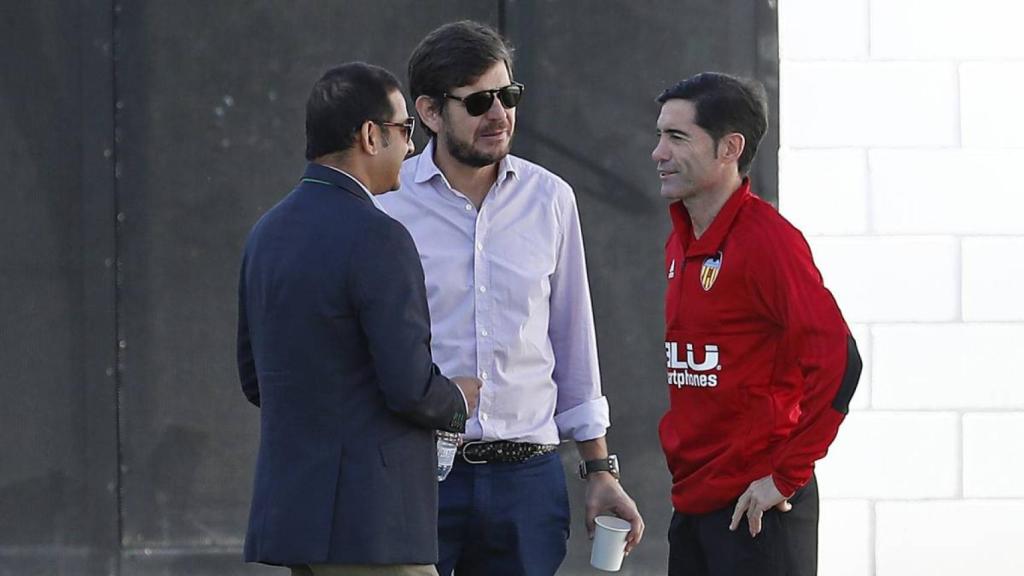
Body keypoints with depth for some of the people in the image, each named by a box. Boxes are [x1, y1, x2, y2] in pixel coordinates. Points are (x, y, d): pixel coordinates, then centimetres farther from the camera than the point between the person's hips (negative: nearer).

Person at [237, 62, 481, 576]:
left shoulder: (268, 232, 12)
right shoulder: (376, 239, -15)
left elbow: (255, 380, 18)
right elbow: (409, 386, -18)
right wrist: (458, 401, 2)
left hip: (289, 505, 9)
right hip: (368, 514, -9)